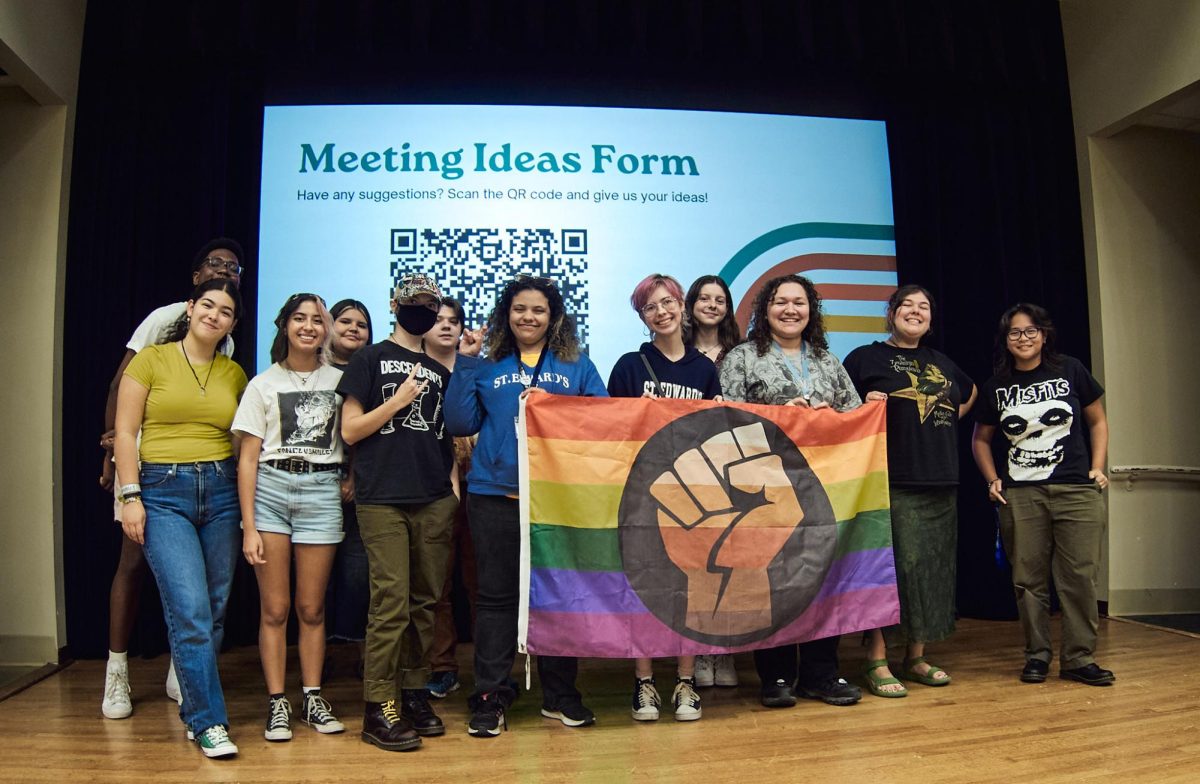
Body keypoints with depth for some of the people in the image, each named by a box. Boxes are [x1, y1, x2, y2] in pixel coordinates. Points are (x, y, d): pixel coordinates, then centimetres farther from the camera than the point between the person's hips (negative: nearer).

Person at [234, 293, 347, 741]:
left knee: (311, 607, 5)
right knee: (274, 607, 1)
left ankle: (312, 698, 17)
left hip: (322, 491, 1)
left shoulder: (338, 380, 9)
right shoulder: (263, 384, 6)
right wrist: (249, 527, -5)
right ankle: (276, 703, 12)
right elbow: (248, 458, 2)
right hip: (270, 489, 0)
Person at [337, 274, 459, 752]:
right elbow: (350, 430, 0)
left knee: (425, 602, 6)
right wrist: (400, 399, -7)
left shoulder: (440, 369, 18)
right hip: (383, 499, -4)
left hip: (435, 499, 5)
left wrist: (454, 482, 9)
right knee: (391, 602, -8)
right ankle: (378, 709, 1)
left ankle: (415, 694, 18)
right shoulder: (370, 359, 6)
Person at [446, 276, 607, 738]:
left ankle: (560, 695, 23)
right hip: (496, 495, 0)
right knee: (496, 595, 4)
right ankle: (489, 697, 15)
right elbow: (461, 424, 2)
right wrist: (464, 366, -3)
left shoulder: (577, 366, 11)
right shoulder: (486, 367, 10)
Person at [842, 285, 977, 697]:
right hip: (892, 484, -6)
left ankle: (916, 657, 20)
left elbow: (969, 392, 37)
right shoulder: (865, 358, 1)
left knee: (933, 569, 9)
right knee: (892, 567, -9)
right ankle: (877, 662, -1)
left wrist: (948, 421, 20)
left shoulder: (941, 362, 19)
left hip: (941, 484, 7)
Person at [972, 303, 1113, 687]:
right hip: (1019, 495, 1)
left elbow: (1097, 421, 13)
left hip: (1076, 491, -1)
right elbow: (981, 439, 17)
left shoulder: (1070, 371, 4)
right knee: (1028, 579, 4)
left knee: (1079, 576, -1)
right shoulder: (997, 386, 7)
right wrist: (992, 479, 4)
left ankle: (1078, 658, 11)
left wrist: (1097, 467, 2)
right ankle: (1037, 655, 17)